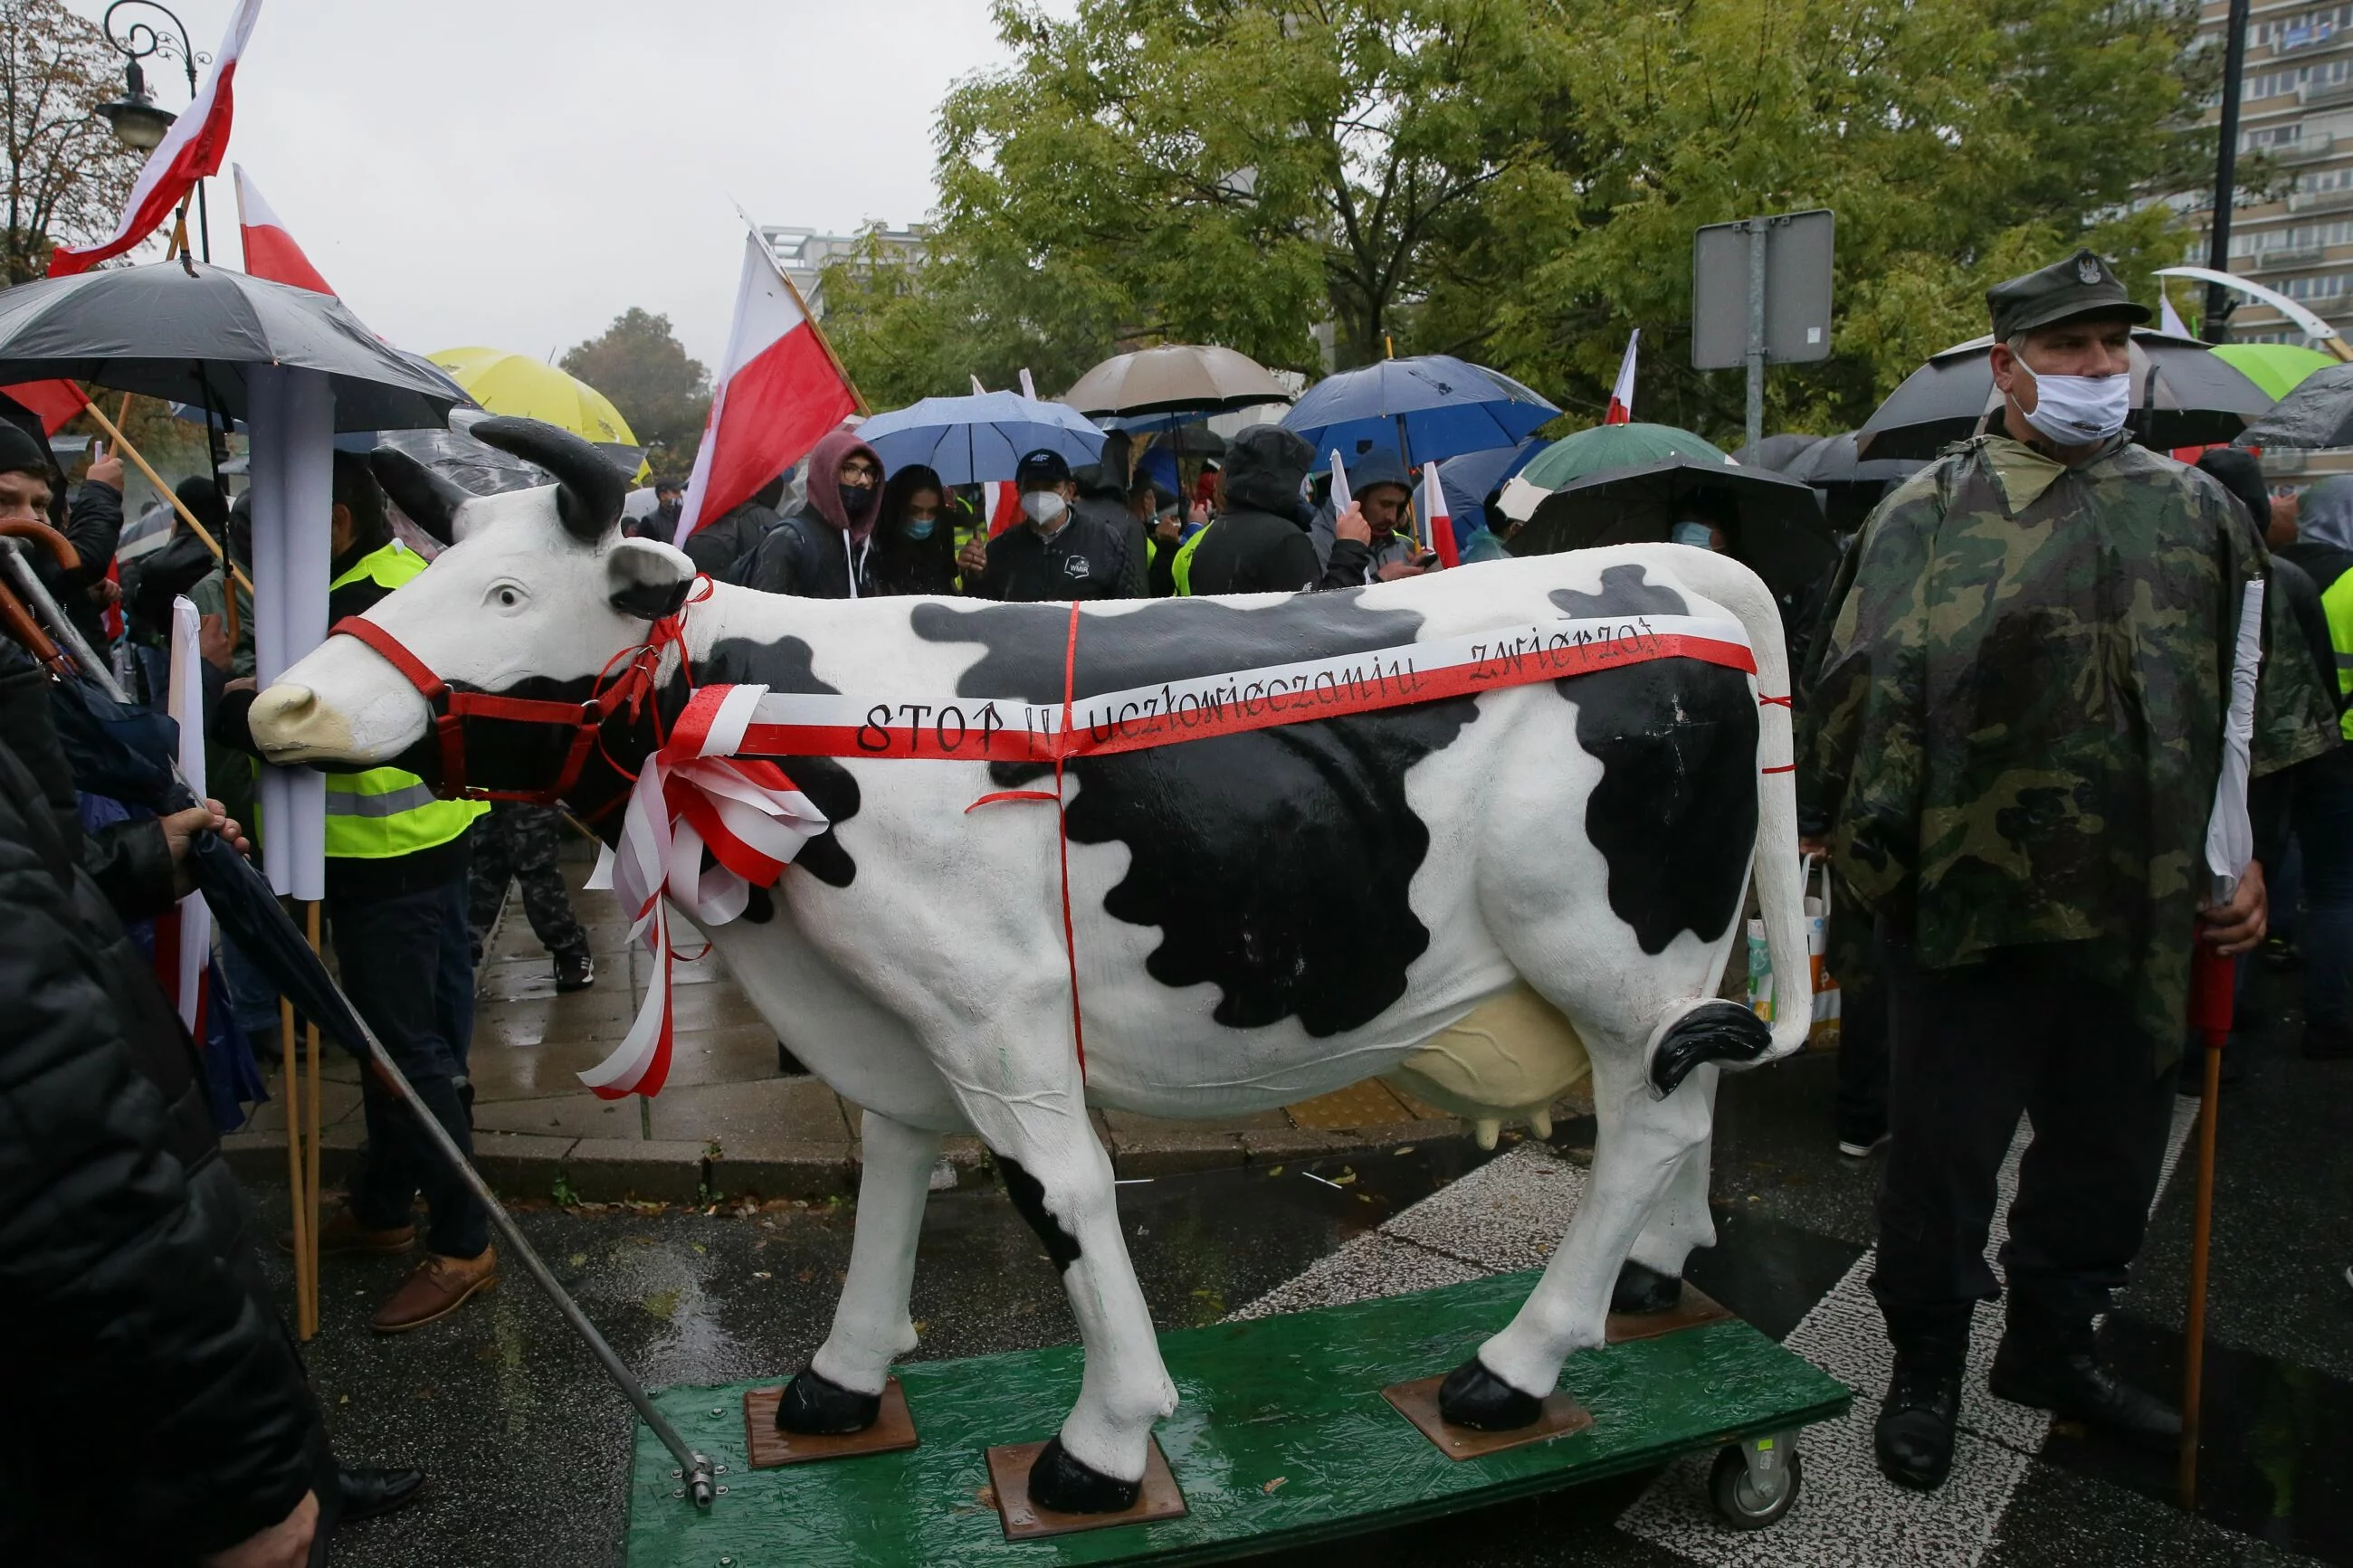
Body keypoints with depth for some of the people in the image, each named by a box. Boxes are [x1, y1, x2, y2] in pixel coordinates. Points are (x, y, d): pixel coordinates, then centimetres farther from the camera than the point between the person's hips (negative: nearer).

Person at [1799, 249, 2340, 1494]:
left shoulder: (2193, 511, 11)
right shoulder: (1933, 513, -3)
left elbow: (2261, 693, 16)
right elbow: (1864, 692, -10)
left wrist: (2248, 854, 12)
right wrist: (1875, 850, -15)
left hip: (2140, 912, 5)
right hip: (1967, 906, -5)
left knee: (2108, 1145, 17)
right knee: (1943, 1149, 6)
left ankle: (2052, 1346, 38)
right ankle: (1925, 1369, 25)